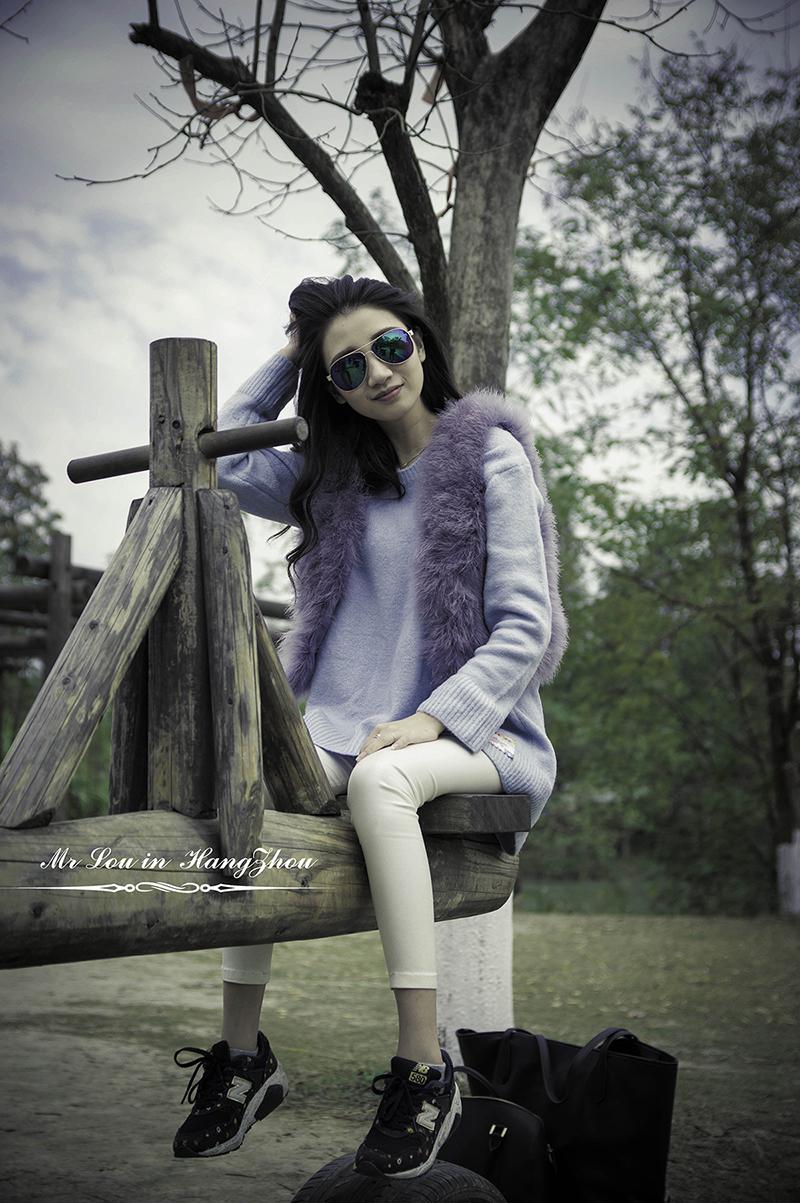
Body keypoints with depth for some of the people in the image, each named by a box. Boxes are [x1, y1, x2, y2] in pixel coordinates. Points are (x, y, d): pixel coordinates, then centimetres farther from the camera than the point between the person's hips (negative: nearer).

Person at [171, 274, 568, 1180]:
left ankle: (424, 1070, -33)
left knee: (380, 779, -37)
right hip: (354, 722, 4)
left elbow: (524, 627, -6)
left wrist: (435, 717, -19)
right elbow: (216, 462, 22)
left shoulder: (491, 456, 0)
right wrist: (285, 360, 19)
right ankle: (243, 1054, -19)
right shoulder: (335, 475, 16)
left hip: (475, 730, -4)